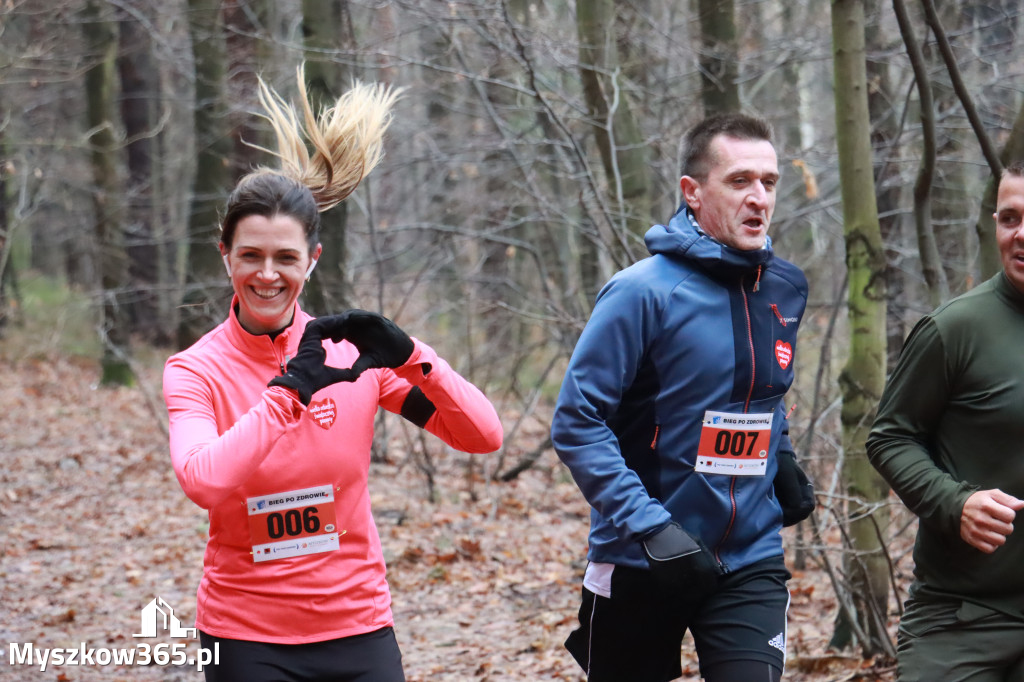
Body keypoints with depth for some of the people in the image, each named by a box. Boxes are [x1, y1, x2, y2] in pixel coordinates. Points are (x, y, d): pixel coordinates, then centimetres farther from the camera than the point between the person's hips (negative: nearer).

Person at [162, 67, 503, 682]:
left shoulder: (353, 350, -1)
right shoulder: (196, 371, -4)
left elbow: (483, 436, -7)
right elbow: (204, 482, -24)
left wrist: (409, 355, -20)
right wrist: (290, 388, -27)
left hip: (357, 627, 1)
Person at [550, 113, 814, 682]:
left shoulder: (786, 288, 4)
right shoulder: (644, 291, -15)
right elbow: (577, 422, -16)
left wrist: (782, 460, 10)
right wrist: (650, 527, -24)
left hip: (750, 562, 4)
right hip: (639, 565, -3)